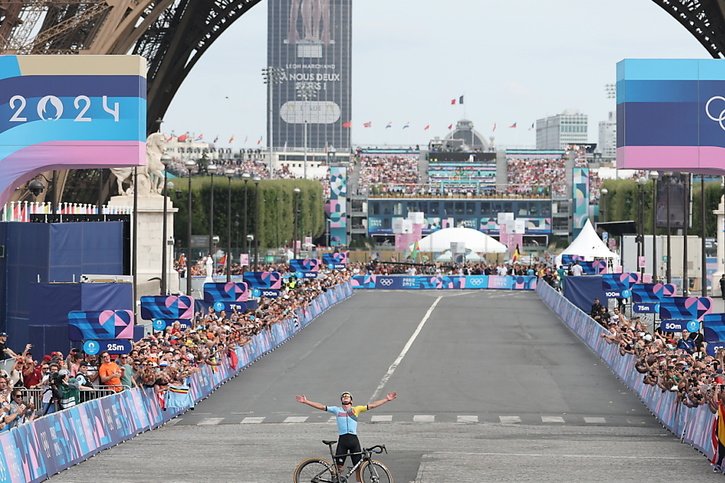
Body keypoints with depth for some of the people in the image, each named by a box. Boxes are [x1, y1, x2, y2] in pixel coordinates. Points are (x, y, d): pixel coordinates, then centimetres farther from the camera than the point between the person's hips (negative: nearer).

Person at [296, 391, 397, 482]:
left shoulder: (356, 409, 11)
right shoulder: (336, 410, 11)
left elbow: (372, 406, 9)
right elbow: (321, 407, 9)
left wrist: (387, 399, 4)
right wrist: (306, 401, 4)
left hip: (354, 440, 1)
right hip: (342, 439, 0)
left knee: (358, 467, 4)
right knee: (338, 466, -1)